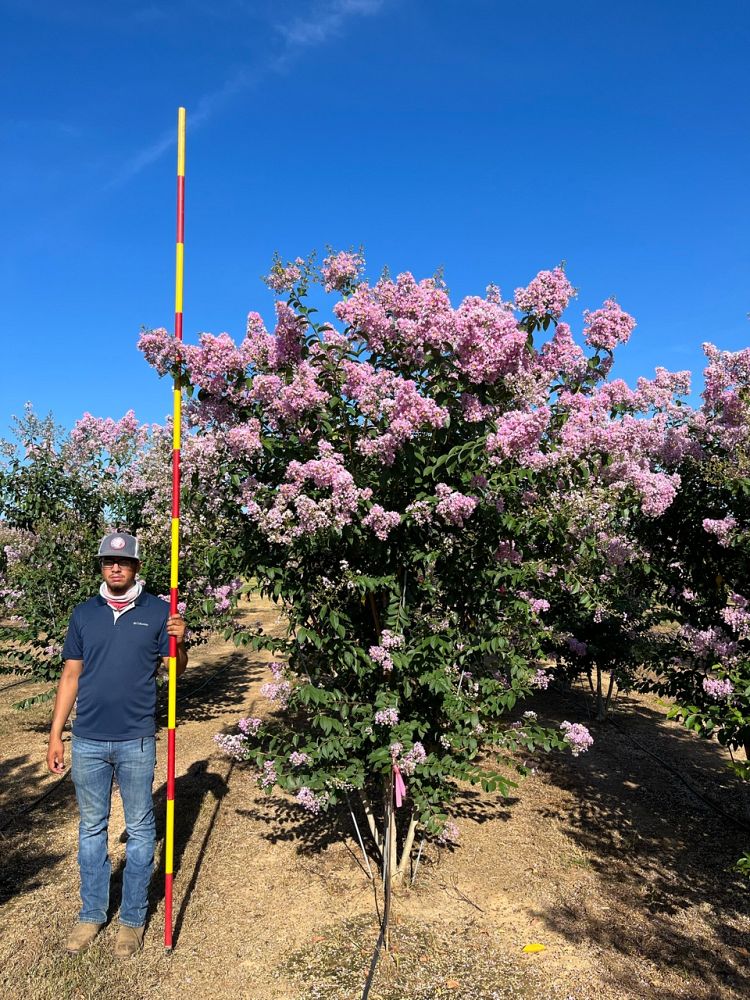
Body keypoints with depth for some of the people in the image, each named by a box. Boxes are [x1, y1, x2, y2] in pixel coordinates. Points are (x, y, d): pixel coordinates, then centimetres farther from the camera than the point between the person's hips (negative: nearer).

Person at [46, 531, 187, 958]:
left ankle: (134, 918, 25)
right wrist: (56, 735, 5)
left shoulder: (158, 611, -3)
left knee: (140, 829, 9)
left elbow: (175, 670, 0)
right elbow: (71, 676, 7)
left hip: (136, 741, -2)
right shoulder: (84, 614, 5)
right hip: (88, 740, 3)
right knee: (91, 828, 15)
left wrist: (179, 643, -21)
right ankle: (92, 913, 32)